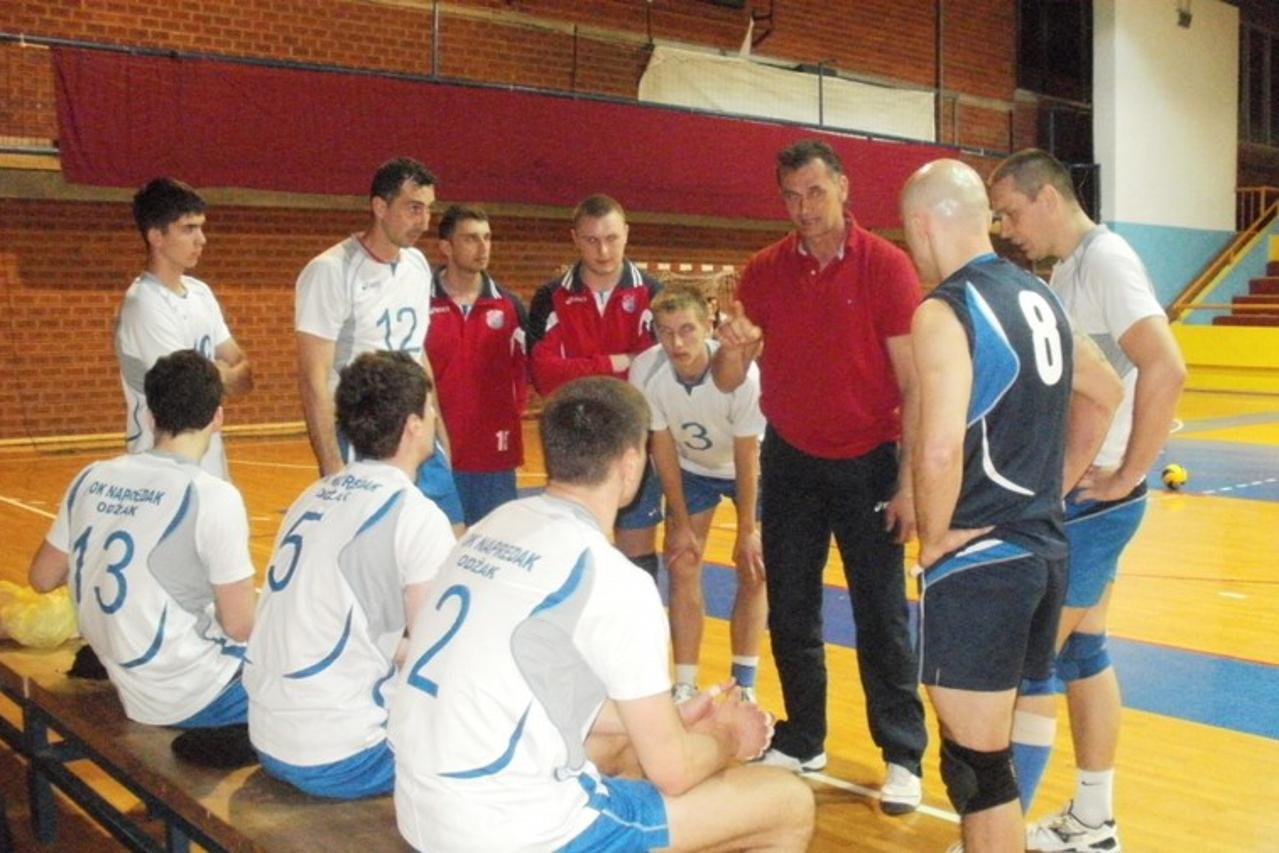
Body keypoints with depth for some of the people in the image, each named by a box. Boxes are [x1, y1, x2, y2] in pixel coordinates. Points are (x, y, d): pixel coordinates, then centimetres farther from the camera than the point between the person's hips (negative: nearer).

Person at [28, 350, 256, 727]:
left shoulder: (92, 478, -1)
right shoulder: (213, 496, -20)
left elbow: (42, 578, 11)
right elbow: (239, 625, -16)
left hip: (132, 691, 7)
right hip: (196, 698, -7)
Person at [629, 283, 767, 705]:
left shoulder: (742, 373, -37)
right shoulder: (645, 371, -29)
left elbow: (746, 456, -24)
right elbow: (663, 447, -16)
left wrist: (747, 529, -15)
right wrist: (681, 523, -10)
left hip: (745, 469, -2)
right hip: (690, 468, 2)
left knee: (753, 572, -3)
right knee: (682, 569, -3)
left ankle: (744, 685, 10)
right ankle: (685, 687, 6)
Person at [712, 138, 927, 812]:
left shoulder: (885, 265, -9)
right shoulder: (763, 272, 1)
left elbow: (913, 383, -9)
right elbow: (729, 382, 0)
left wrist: (908, 482, -14)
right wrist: (731, 349, -24)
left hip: (868, 462, -3)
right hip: (791, 459, 4)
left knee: (882, 615, 1)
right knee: (790, 611, 10)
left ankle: (903, 755, 13)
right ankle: (803, 740, 26)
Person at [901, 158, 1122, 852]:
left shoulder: (944, 312, -16)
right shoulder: (1037, 296, 10)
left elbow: (940, 450, -28)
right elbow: (1104, 393, 23)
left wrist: (935, 537, -12)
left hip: (976, 561, -9)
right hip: (1045, 549, 9)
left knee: (976, 763, 2)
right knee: (994, 747, 21)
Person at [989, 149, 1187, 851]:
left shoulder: (1104, 258, -16)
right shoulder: (1070, 267, 13)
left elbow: (1165, 370, -28)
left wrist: (1127, 474, -21)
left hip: (1091, 498, -9)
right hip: (1073, 494, 9)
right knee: (1081, 654, 15)